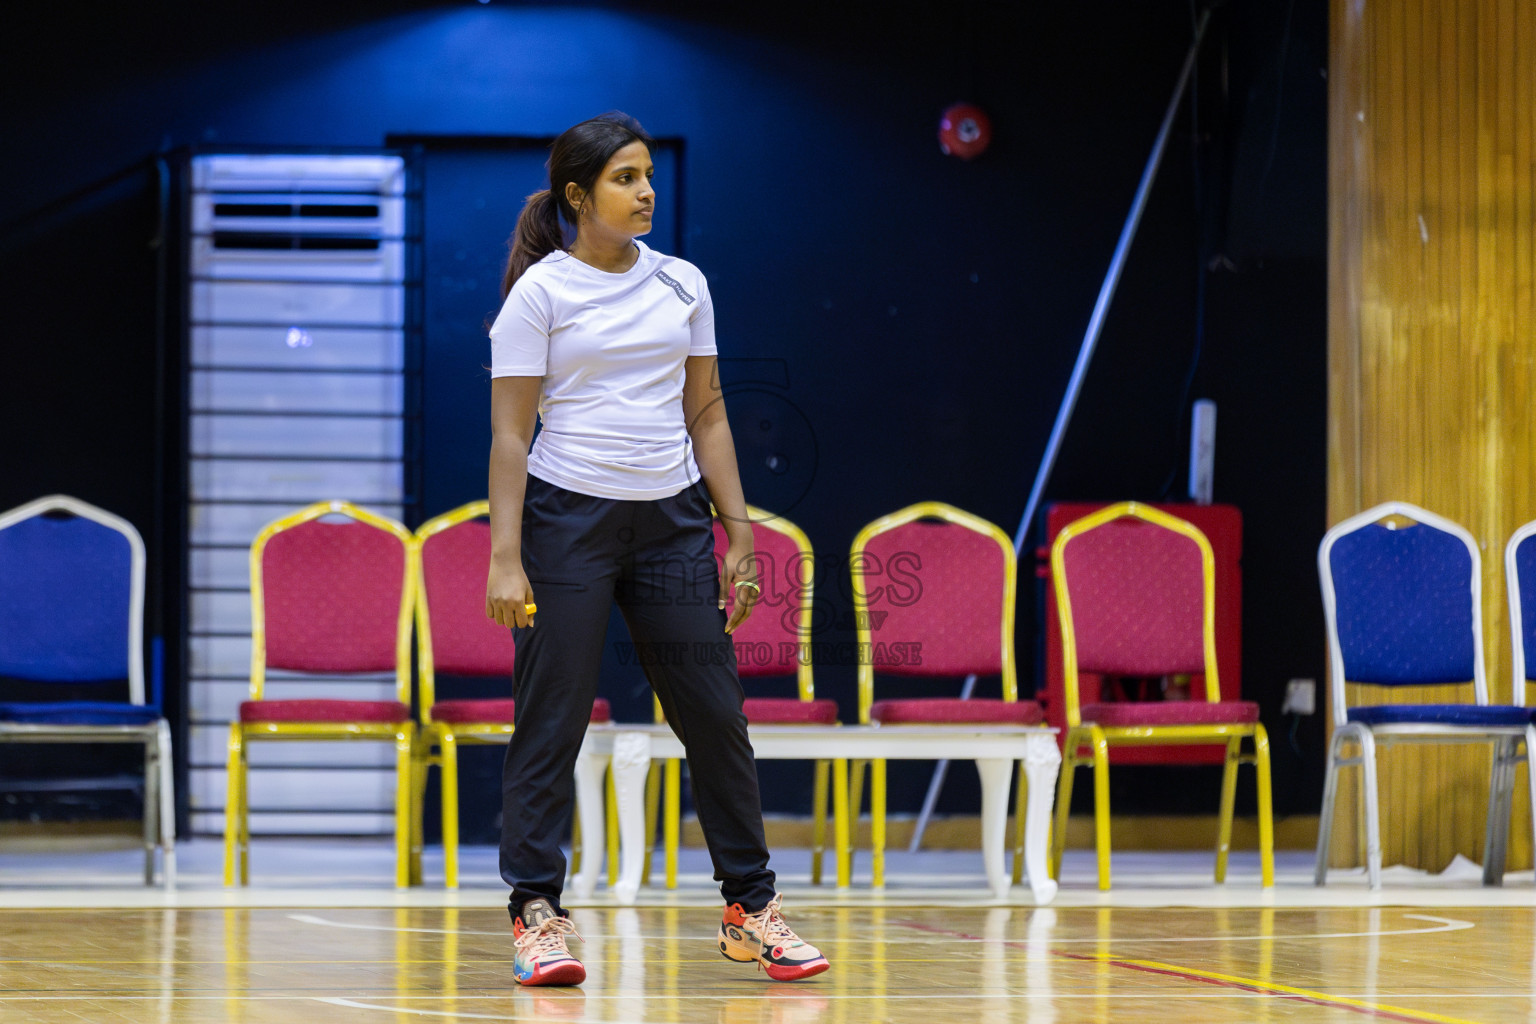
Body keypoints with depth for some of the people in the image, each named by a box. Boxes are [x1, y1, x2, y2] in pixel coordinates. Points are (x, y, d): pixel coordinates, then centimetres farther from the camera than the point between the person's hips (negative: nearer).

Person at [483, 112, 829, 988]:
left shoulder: (683, 285, 9)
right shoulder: (539, 293, -5)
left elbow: (707, 414, 13)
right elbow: (510, 432, -7)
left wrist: (739, 535, 7)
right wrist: (505, 559, -14)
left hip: (672, 520, 4)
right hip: (568, 519, -4)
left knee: (717, 716, 4)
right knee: (552, 721, -3)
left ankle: (750, 909, 12)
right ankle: (537, 915, 4)